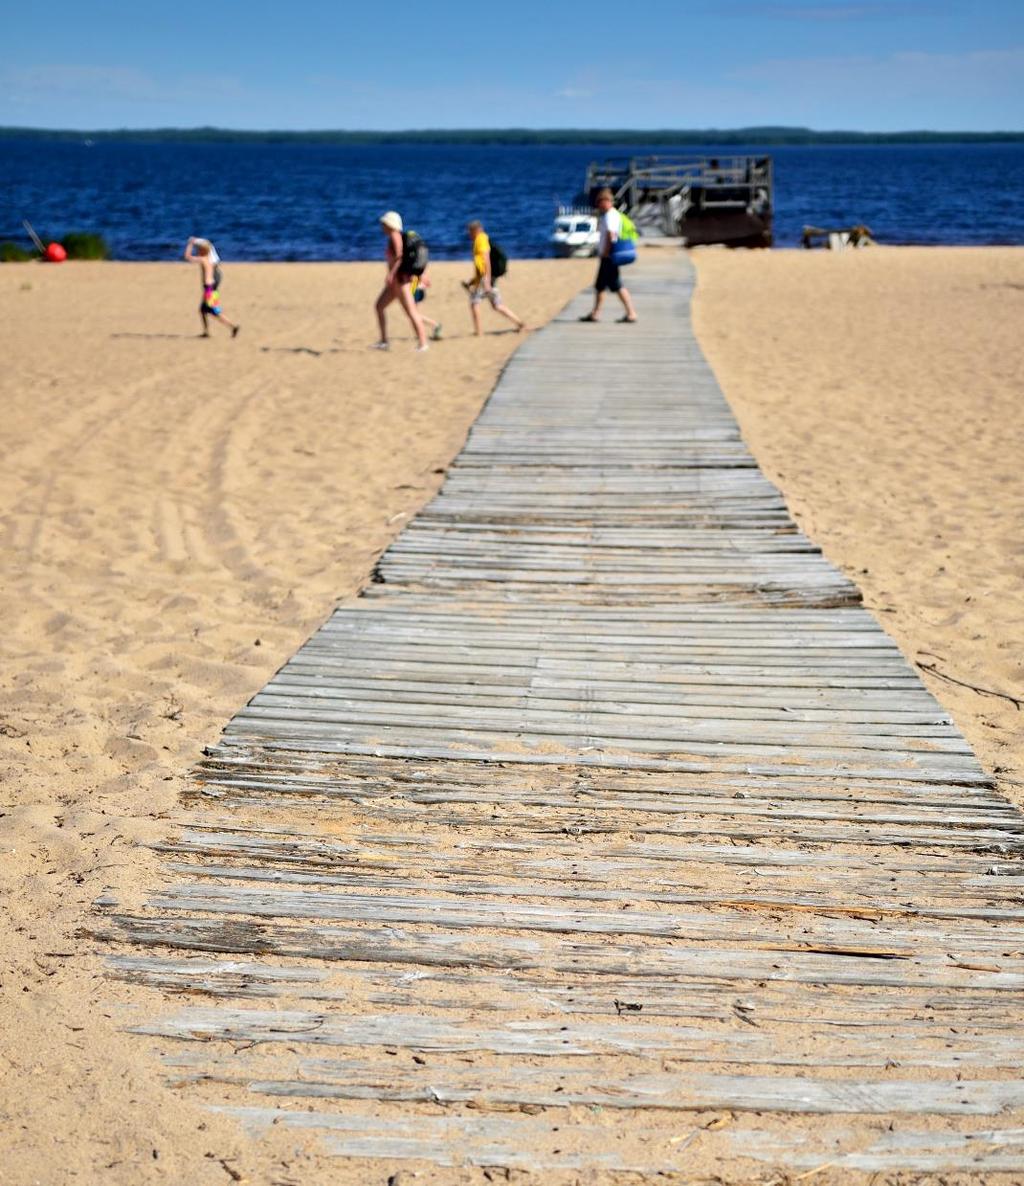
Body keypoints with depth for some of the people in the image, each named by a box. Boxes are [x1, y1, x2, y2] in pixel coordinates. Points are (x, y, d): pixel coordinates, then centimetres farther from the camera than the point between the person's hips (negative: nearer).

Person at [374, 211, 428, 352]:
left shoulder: (394, 236, -11)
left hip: (399, 277, -10)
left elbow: (399, 256, -22)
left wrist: (391, 274, -28)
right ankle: (384, 341, 14)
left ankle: (422, 343, -8)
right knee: (379, 306, 13)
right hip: (396, 279, 10)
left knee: (410, 311, -9)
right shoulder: (392, 237, 17)